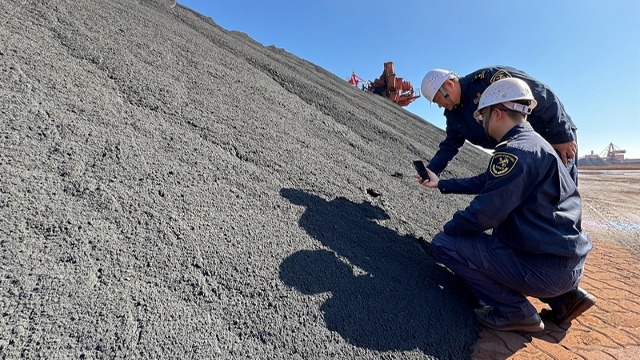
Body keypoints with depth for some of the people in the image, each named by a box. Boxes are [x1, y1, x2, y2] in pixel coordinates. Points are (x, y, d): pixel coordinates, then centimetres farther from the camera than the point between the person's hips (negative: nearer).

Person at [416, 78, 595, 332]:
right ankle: (565, 297, 21)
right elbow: (484, 182, 20)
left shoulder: (515, 151, -21)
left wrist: (449, 227, -4)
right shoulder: (532, 143, 12)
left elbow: (485, 213, -23)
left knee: (443, 243, -10)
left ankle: (515, 311, 0)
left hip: (546, 268, -10)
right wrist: (440, 183, 26)